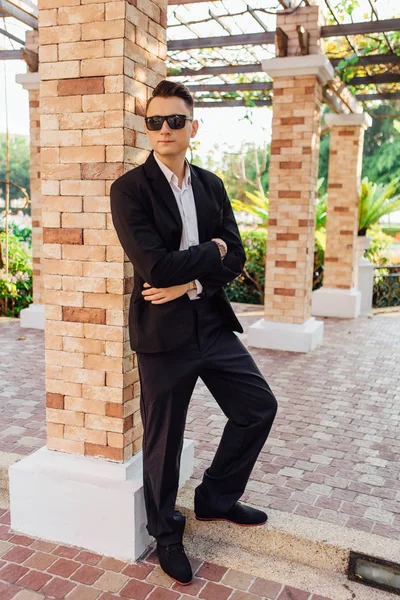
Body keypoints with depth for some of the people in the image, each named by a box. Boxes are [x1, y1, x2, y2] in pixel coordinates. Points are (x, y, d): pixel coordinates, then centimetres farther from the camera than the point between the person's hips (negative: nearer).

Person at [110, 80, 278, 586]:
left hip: (213, 322, 6)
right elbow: (157, 268, -21)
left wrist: (190, 281, -15)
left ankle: (215, 498, 34)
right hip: (163, 332, -5)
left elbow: (235, 258, 1)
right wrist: (211, 250, -9)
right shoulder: (130, 189, -10)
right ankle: (166, 534, 34)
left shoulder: (211, 185, 8)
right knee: (163, 439, 9)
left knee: (258, 407, 11)